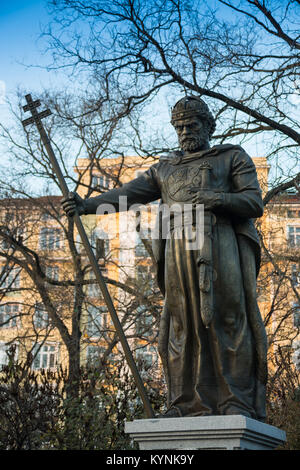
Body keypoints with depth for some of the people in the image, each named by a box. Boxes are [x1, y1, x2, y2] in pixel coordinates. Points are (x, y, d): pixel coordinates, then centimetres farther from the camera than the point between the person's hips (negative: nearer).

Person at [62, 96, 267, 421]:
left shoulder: (233, 157, 16)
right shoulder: (165, 169, 26)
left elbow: (255, 204, 6)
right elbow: (127, 194, 13)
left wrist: (217, 198, -13)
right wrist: (86, 205, -3)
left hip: (222, 246, -3)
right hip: (179, 251, 4)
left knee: (229, 321, -10)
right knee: (184, 326, -3)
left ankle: (239, 405, -9)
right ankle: (192, 406, -2)